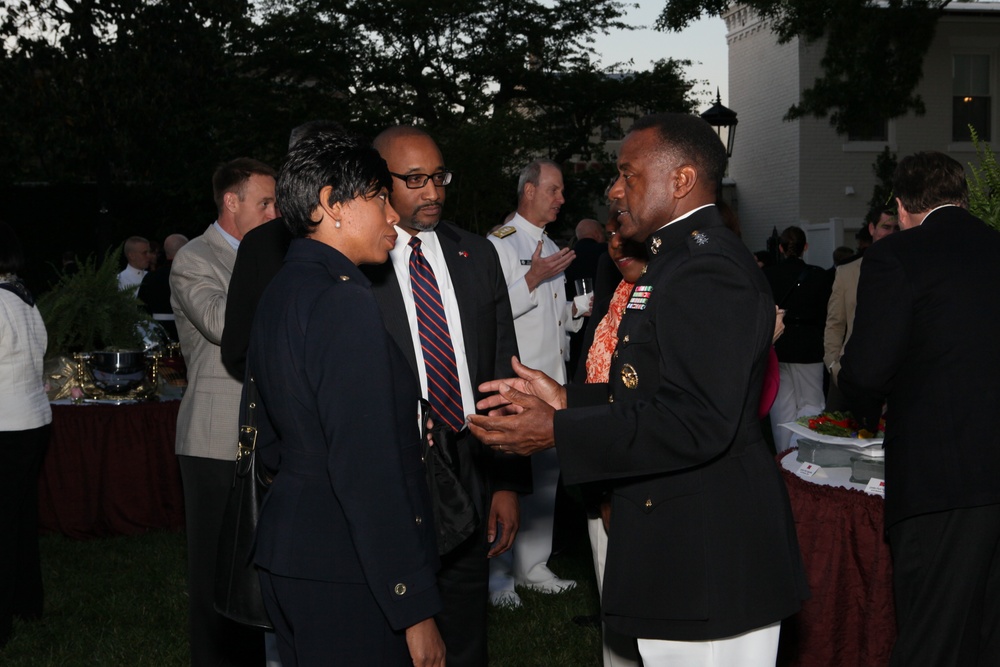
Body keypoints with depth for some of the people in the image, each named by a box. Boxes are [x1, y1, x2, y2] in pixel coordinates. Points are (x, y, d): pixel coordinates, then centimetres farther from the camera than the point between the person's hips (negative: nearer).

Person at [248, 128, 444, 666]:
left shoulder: (278, 292, 12)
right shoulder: (343, 299, -18)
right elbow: (366, 467, -23)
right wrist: (414, 606, -20)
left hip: (286, 538, 10)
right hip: (344, 567, -10)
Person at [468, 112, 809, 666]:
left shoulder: (709, 269, -19)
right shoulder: (680, 258, 17)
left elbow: (698, 419, -27)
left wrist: (558, 432, -24)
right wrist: (566, 400, 10)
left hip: (708, 555, -10)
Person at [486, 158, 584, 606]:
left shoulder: (551, 249, 20)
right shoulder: (500, 243, -7)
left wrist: (576, 311, 6)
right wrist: (533, 279, -20)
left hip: (552, 381, 8)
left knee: (547, 473, 12)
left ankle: (534, 567, 23)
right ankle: (499, 575, 5)